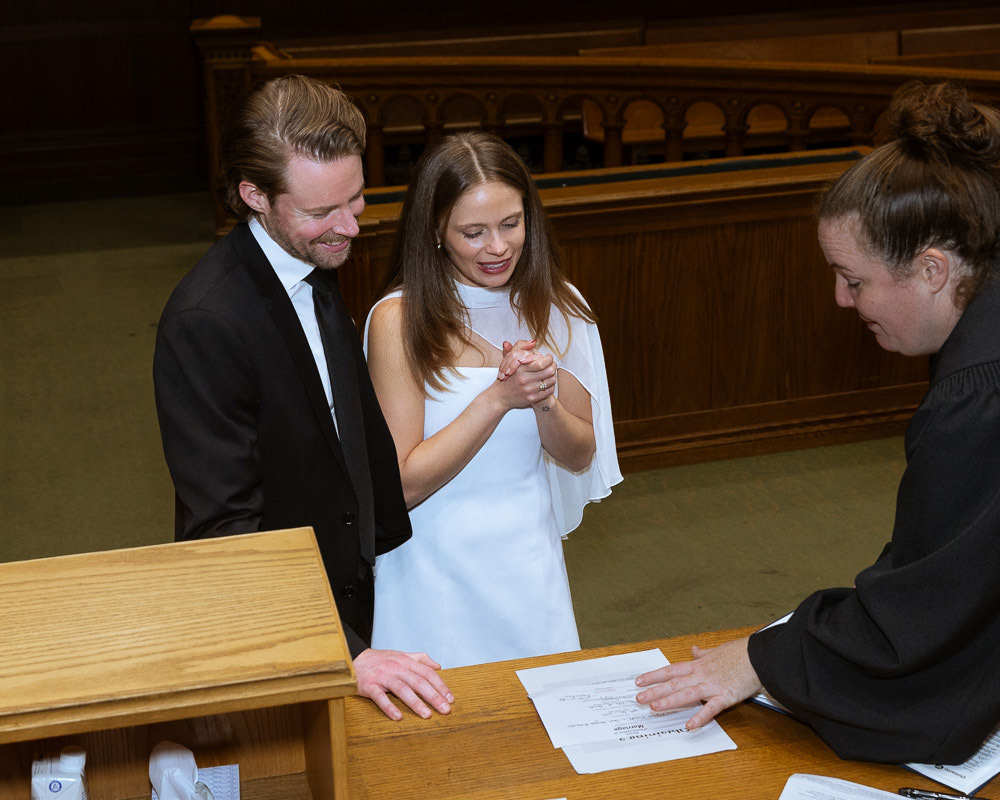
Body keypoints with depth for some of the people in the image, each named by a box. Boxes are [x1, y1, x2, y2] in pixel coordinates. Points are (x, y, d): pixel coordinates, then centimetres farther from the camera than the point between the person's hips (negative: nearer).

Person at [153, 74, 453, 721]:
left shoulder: (317, 265, -1)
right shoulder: (205, 323, -29)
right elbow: (225, 526, -30)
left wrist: (386, 542, 15)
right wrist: (347, 653, -33)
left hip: (350, 596, 8)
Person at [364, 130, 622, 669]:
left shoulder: (553, 308, -1)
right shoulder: (399, 320, -14)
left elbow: (581, 457, 3)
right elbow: (404, 484, -16)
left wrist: (544, 401, -18)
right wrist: (499, 397, -23)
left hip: (530, 559, 4)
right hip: (436, 569, -3)